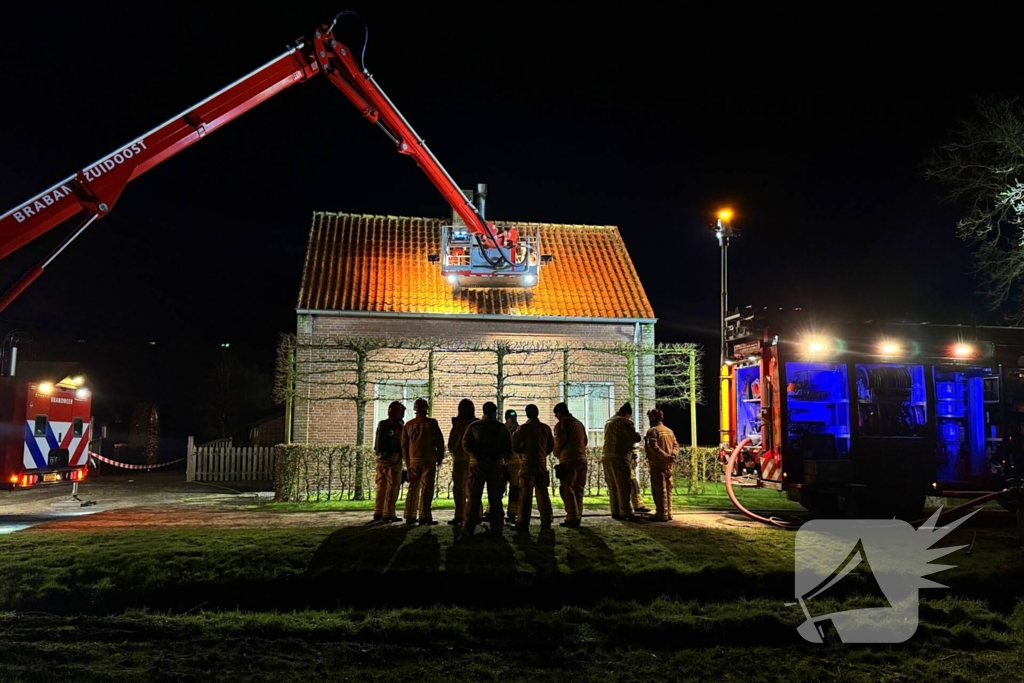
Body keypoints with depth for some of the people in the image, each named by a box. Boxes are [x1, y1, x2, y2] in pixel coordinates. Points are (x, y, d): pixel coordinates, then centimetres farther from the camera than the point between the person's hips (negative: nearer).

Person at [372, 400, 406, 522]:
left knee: (381, 487, 12)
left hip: (381, 459, 6)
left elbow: (376, 444, 6)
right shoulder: (399, 427, -12)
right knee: (392, 488, 0)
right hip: (393, 460, -6)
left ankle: (378, 513, 14)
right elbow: (403, 444, -8)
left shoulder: (381, 425, 4)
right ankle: (388, 514, -1)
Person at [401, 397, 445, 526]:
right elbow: (439, 441, -3)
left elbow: (404, 444, 10)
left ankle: (410, 516, 13)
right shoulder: (431, 423, -5)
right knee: (426, 488, -3)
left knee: (413, 487, 12)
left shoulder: (408, 425, 6)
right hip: (429, 459, -4)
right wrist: (440, 456, 10)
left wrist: (407, 461, 17)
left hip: (413, 460, 4)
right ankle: (424, 516, -7)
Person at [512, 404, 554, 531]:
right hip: (542, 463, 3)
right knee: (542, 493, 10)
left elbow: (515, 447, -9)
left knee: (525, 493, 0)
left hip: (527, 463, -3)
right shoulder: (546, 428, 3)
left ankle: (524, 523, 0)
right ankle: (546, 521, 9)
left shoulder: (522, 428, -8)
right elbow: (551, 446, 8)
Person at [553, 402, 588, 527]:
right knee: (578, 489, 10)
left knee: (567, 489, -6)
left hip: (568, 459, -8)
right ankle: (578, 517, 9)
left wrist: (557, 454, 7)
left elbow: (559, 442, -9)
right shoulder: (579, 423, 19)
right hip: (582, 458, 8)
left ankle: (572, 517, -13)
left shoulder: (562, 424, -4)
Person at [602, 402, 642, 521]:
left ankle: (615, 512, 11)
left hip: (607, 457, 8)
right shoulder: (624, 421, -8)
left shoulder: (609, 422, 19)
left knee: (612, 487, 10)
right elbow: (635, 437, -11)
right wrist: (641, 437, 10)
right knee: (623, 487, -6)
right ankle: (627, 513, -6)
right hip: (619, 458, -8)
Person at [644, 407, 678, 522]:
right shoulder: (669, 431, 14)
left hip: (657, 465, -7)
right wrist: (672, 455, -5)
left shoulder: (652, 431, -10)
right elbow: (675, 445, 10)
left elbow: (654, 447, -20)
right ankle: (668, 513, 17)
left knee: (659, 490, -4)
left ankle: (662, 514, -4)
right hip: (669, 465, 7)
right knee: (668, 489, 13)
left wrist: (666, 456, -18)